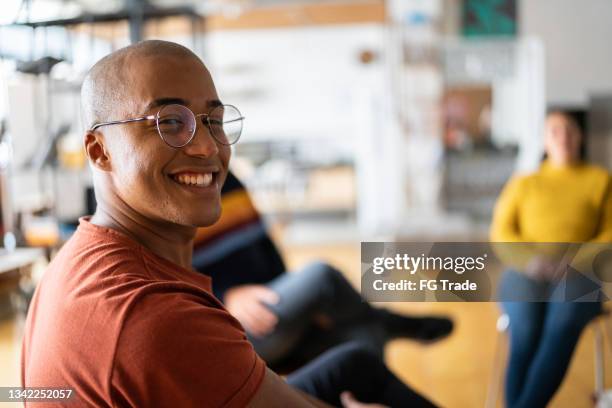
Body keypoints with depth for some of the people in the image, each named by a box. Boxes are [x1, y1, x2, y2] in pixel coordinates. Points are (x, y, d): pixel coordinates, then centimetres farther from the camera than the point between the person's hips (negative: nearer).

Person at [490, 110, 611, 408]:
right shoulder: (522, 183, 19)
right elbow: (500, 233, 8)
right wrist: (530, 257, -12)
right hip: (525, 275, 1)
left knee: (562, 328, -36)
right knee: (526, 332, -33)